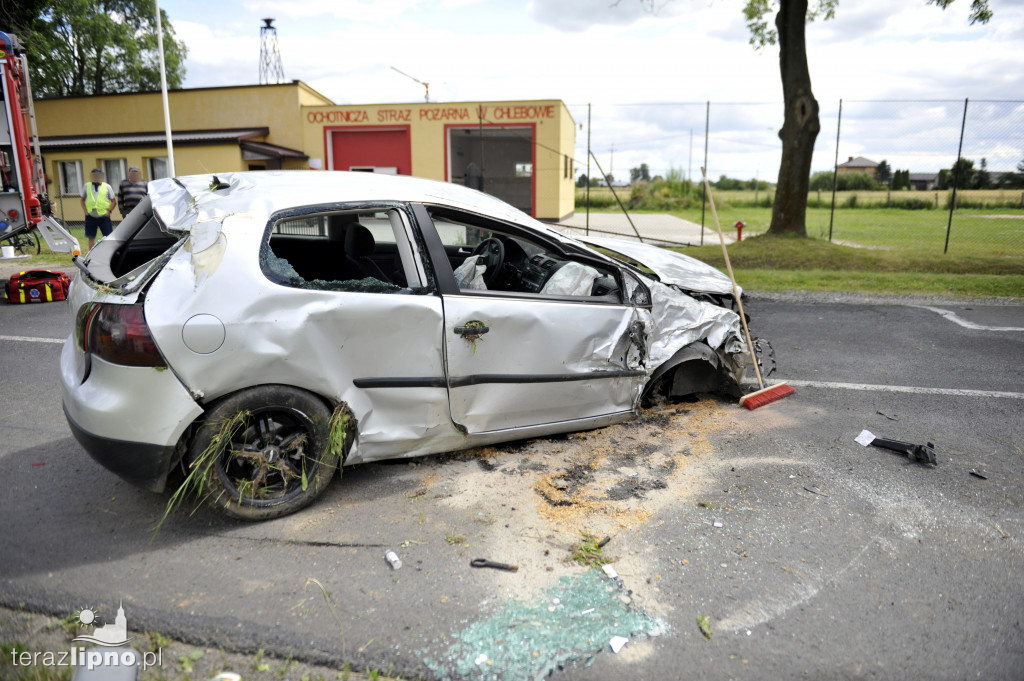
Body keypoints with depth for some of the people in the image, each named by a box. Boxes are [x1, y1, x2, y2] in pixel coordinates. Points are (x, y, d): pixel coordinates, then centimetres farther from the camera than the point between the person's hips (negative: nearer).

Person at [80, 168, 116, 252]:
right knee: (91, 238, 6)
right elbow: (82, 200, 17)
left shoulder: (107, 187, 5)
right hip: (90, 217, 2)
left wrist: (109, 211, -8)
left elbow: (114, 201, 5)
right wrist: (85, 210, 2)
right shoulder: (86, 186, 10)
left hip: (104, 217, -2)